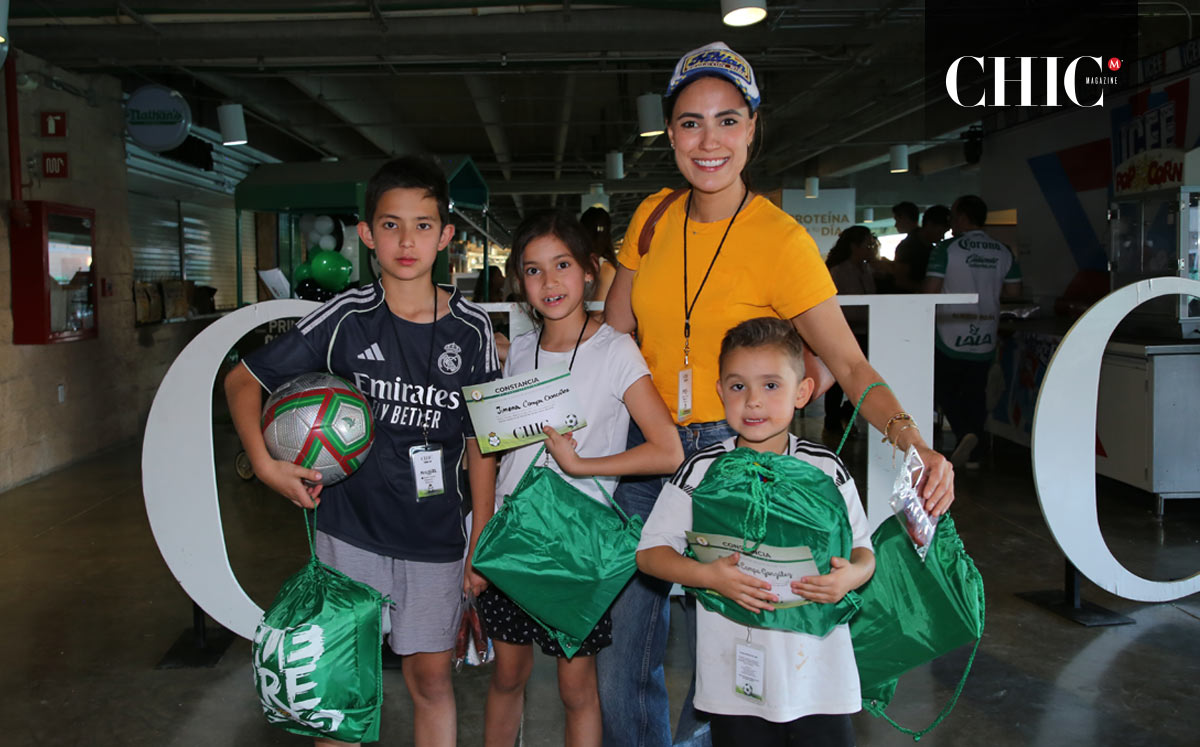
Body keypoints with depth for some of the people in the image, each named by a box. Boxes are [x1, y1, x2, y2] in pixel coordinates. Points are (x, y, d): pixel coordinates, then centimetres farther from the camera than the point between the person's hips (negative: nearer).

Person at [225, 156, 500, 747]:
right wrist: (265, 464, -13)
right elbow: (242, 379, 1)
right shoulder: (347, 319, -8)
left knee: (431, 677, 10)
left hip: (434, 538, 1)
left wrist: (481, 543, 2)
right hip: (350, 529, -1)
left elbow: (480, 442, 3)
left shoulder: (470, 329, -3)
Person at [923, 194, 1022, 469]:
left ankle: (966, 433, -13)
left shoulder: (947, 249, -10)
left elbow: (931, 290, -14)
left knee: (944, 390, 9)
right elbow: (1014, 290, 9)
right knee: (974, 393, 12)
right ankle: (968, 453, 9)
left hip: (951, 335, -4)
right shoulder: (1003, 252, 5)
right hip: (985, 338, 4)